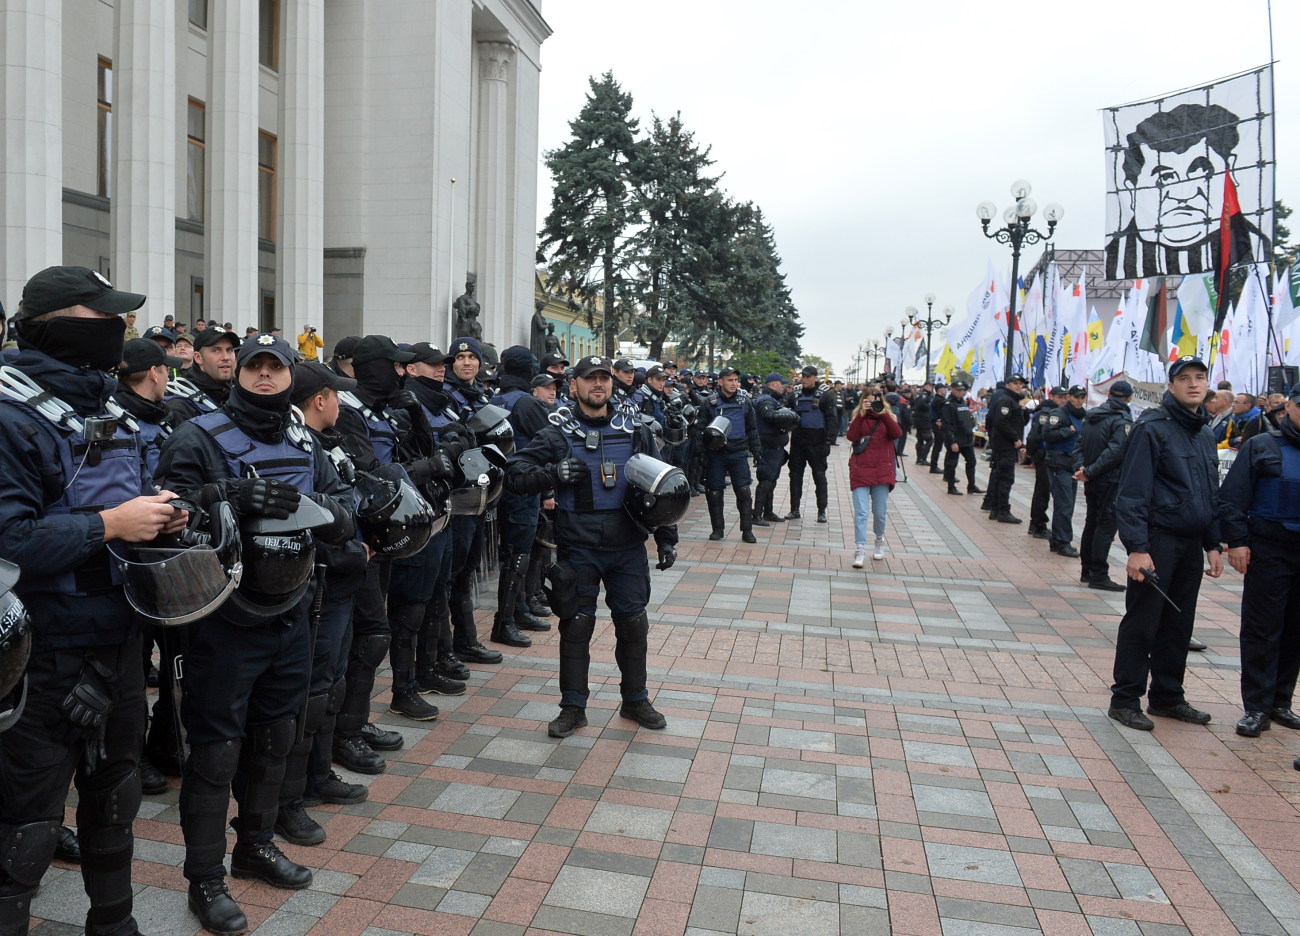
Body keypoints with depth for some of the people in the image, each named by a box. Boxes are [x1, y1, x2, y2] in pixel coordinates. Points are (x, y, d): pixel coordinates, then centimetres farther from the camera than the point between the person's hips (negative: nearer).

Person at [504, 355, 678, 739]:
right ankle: (573, 707, 19)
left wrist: (666, 538, 7)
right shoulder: (557, 436, 0)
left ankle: (635, 700, 27)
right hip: (578, 550, -2)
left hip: (628, 548, 2)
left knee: (633, 622, 8)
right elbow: (514, 474, -5)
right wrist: (553, 473, -22)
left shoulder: (636, 433, 6)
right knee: (576, 625, 4)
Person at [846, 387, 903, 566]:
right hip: (860, 471, -1)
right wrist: (862, 414, -15)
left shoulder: (888, 418, 10)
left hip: (882, 472, 1)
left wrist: (883, 414, -17)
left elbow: (897, 434, -10)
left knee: (879, 513, 8)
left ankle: (879, 541, 34)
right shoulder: (859, 419, 8)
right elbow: (851, 436, -10)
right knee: (861, 512, -9)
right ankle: (860, 550, -10)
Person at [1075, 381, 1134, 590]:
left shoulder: (1092, 415, 10)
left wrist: (1083, 468, -2)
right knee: (1106, 525, -4)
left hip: (1092, 480, 8)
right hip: (1110, 481, -7)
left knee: (1091, 523, 15)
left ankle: (1087, 571, 21)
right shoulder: (1122, 421, -13)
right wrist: (1089, 472, -19)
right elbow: (1114, 452, -22)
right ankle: (1098, 575, -4)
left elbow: (1080, 444, 8)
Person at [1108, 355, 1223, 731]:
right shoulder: (1152, 428, -10)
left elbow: (1212, 496, 20)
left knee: (1178, 625, 14)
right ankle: (1125, 700, 8)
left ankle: (1167, 697, 25)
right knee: (1142, 623, -1)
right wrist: (1136, 548, -21)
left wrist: (1212, 545, 14)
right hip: (1157, 541, -7)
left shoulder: (1205, 436, 14)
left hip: (1191, 545, 7)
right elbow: (1133, 493, -15)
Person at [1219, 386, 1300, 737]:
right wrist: (1237, 541, -11)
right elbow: (1232, 498, -3)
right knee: (1262, 629, -1)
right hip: (1269, 551, -4)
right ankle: (1257, 707, 4)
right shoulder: (1261, 446, 1)